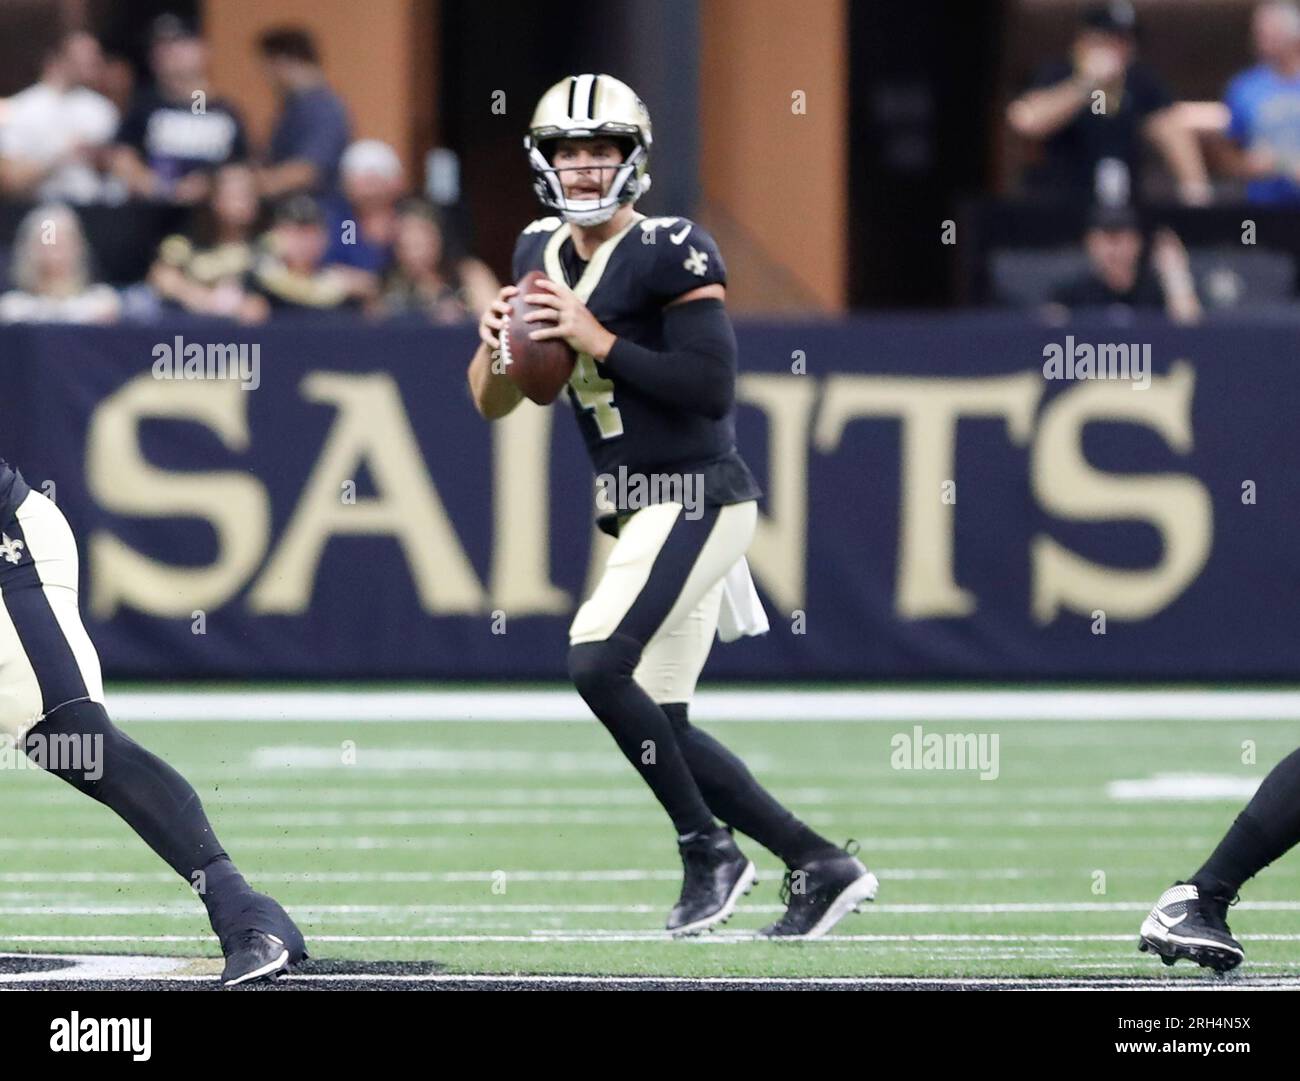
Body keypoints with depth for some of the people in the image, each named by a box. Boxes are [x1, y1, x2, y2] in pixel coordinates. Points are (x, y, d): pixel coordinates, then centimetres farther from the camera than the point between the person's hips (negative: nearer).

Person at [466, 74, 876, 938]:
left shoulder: (673, 254, -12)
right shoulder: (542, 256, 12)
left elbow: (713, 388, -20)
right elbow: (493, 404, 14)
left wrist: (599, 342, -21)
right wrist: (497, 343, -7)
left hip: (698, 499, -9)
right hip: (644, 510, 9)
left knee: (598, 664, -22)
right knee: (660, 728, 5)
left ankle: (708, 849, -8)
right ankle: (821, 866, 13)